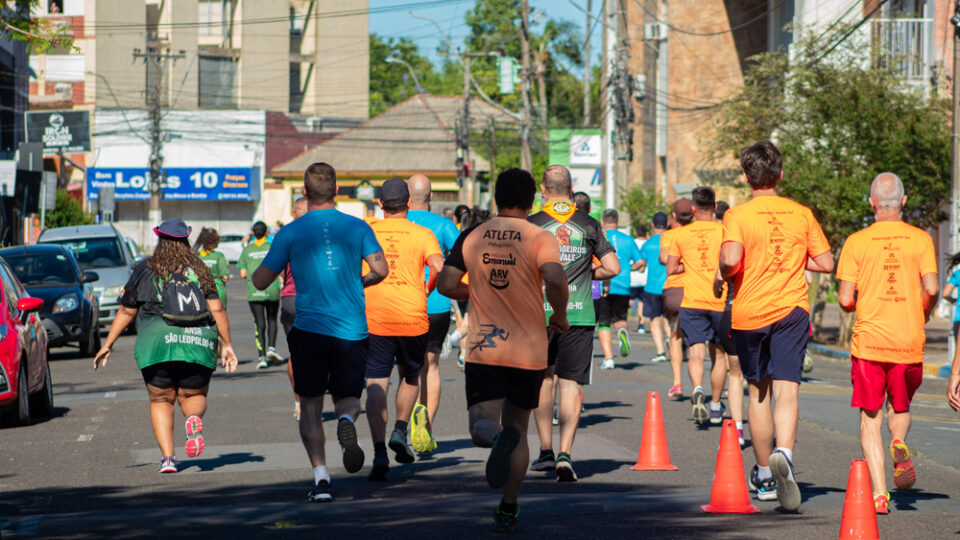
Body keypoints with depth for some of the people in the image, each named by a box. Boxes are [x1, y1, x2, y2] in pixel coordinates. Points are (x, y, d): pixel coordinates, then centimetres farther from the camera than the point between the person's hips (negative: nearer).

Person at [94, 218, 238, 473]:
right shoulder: (200, 270, 10)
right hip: (198, 341, 1)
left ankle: (167, 456, -3)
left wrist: (108, 345, 20)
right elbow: (217, 309, 1)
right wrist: (227, 345, 5)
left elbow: (126, 312, 12)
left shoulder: (145, 271, 9)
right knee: (193, 395, 17)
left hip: (156, 340, -1)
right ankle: (194, 418, -19)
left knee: (161, 401, 13)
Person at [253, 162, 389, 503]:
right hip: (352, 329, 1)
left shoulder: (290, 233, 0)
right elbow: (380, 269, -5)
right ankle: (346, 421, -23)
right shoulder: (357, 228, 3)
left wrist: (257, 267, 24)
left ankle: (320, 477, -3)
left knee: (310, 405, 9)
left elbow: (261, 282, 2)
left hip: (309, 326, -1)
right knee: (348, 397, 14)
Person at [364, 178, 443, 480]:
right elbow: (439, 268, -11)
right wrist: (428, 291, 9)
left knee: (376, 386, -2)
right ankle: (400, 431, 5)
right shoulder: (422, 234, 2)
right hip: (413, 319, 0)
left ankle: (380, 453, -15)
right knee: (411, 377, 23)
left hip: (374, 319, 0)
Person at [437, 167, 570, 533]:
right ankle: (508, 511, 16)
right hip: (529, 352, 0)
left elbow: (446, 285, 1)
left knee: (482, 427, -2)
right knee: (518, 426, 15)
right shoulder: (540, 238, -7)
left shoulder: (471, 237, 2)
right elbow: (556, 280, -23)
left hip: (483, 350, 0)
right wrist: (560, 316, -5)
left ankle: (497, 436, -40)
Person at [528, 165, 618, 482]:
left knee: (543, 377, 16)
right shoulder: (589, 225, 3)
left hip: (540, 313, 0)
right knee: (571, 384, 1)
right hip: (578, 314, 0)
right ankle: (564, 454, -11)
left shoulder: (531, 225, -1)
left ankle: (546, 451, 16)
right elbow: (613, 268, 3)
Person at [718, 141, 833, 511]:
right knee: (786, 390, -9)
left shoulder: (737, 215, -6)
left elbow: (731, 258, -22)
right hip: (792, 310, 1)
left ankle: (764, 475, 24)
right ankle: (783, 454, -37)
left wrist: (722, 276, -1)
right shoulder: (801, 214, 4)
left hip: (749, 313, -1)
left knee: (758, 393, 14)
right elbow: (825, 263, 6)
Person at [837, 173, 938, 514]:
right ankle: (899, 445, -8)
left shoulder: (856, 242, -1)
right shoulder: (921, 239, 1)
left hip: (869, 341, -1)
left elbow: (845, 300, -4)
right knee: (901, 406, 24)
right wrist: (923, 315, 13)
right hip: (910, 342, 1)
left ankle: (879, 494, -5)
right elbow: (931, 288, -8)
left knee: (870, 419, 5)